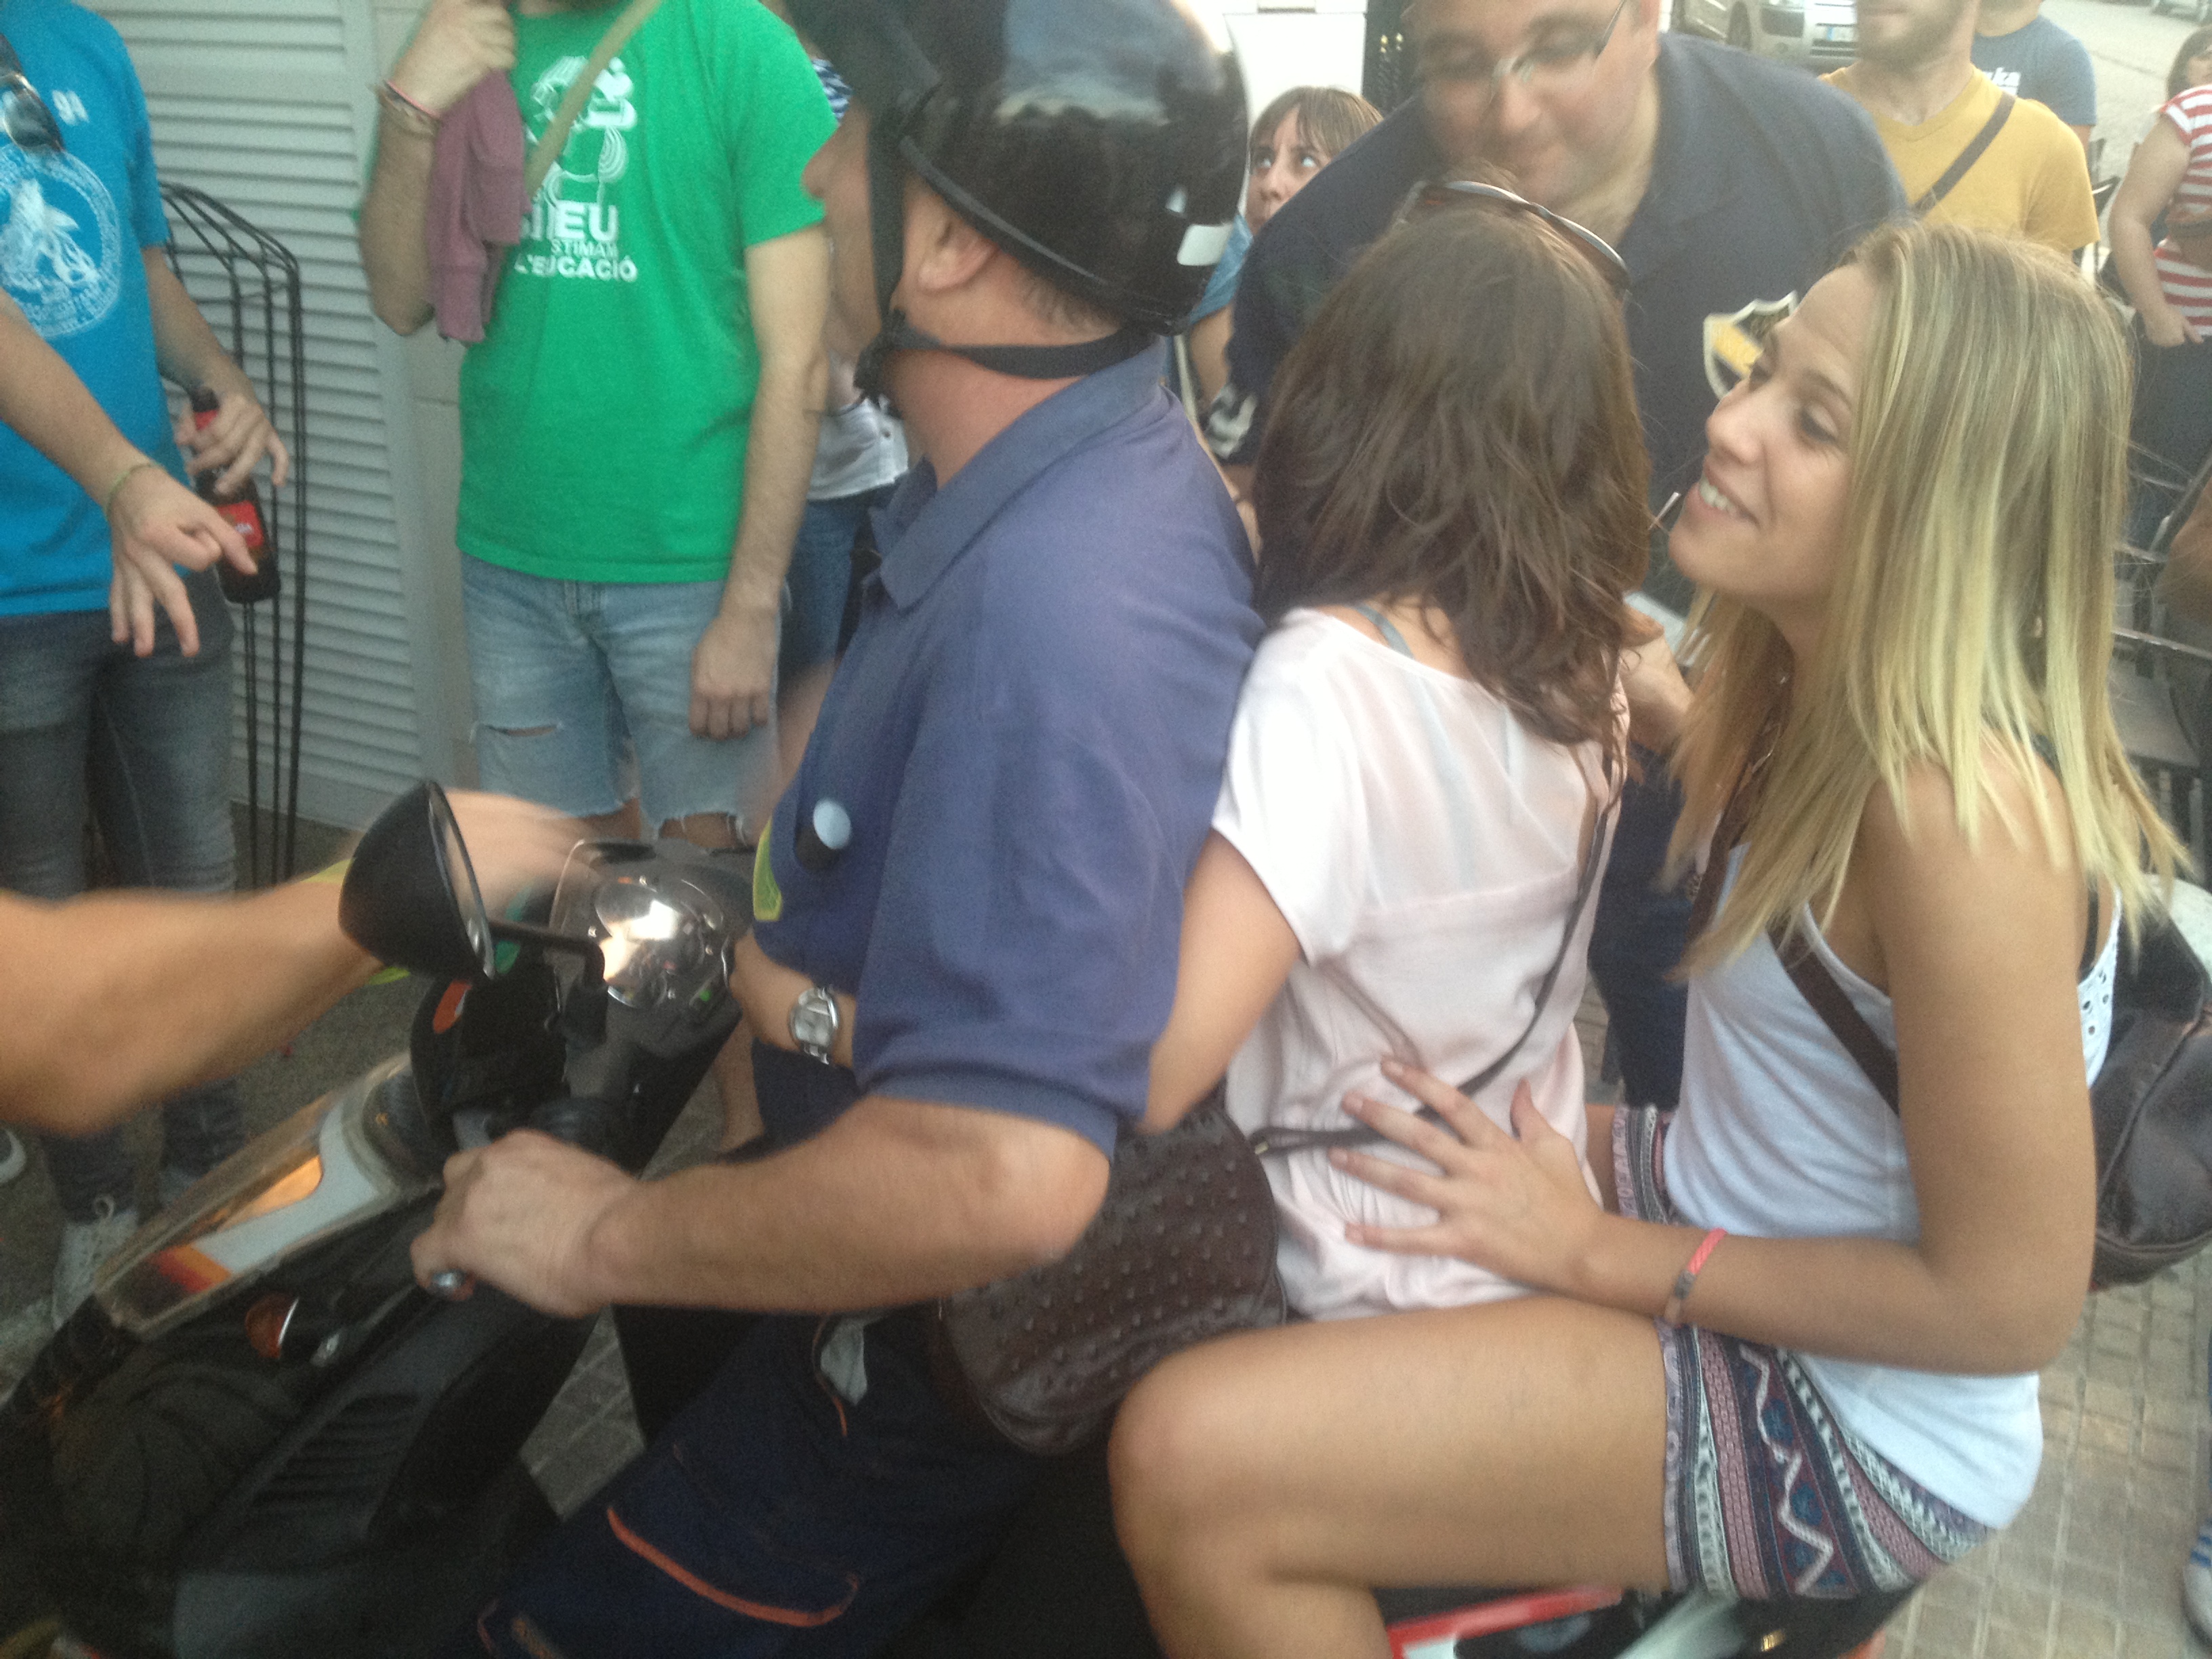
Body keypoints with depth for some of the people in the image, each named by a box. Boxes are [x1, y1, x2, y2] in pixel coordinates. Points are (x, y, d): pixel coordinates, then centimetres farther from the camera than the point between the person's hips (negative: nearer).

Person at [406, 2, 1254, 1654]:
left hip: (943, 1351, -9)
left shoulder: (1055, 604, -36)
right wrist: (787, 951, 1)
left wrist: (612, 1239, -27)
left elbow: (1002, 1179, -42)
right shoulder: (1109, 455, -3)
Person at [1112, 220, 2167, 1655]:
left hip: (1858, 1423, -9)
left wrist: (1601, 1253, -17)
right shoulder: (1812, 689, -3)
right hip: (1723, 1217, 9)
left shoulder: (1957, 812, -29)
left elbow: (2013, 1299, -23)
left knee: (1192, 1458, -22)